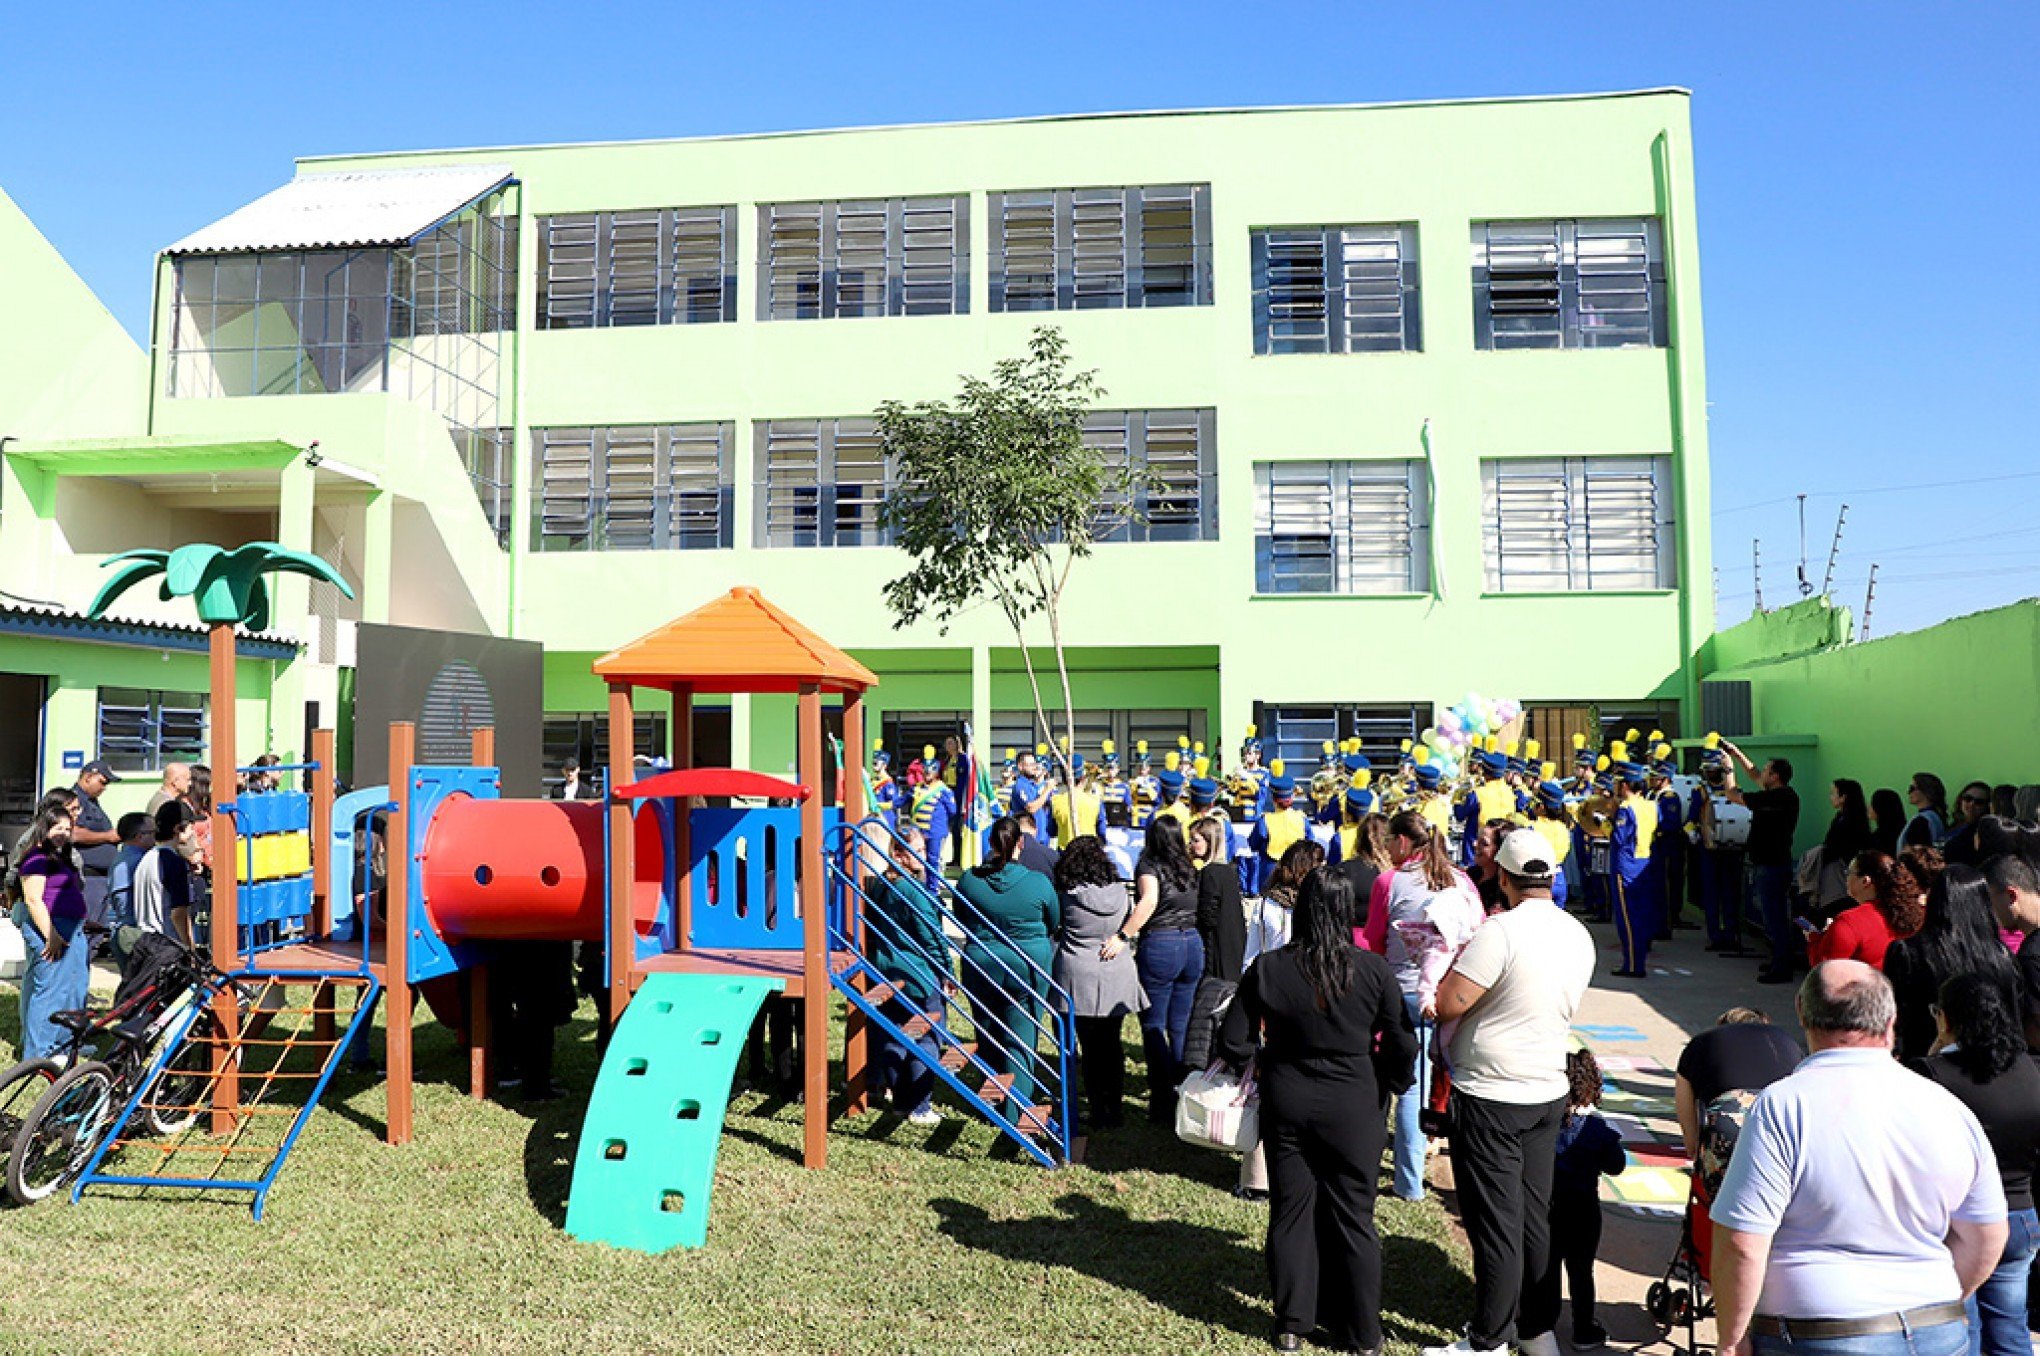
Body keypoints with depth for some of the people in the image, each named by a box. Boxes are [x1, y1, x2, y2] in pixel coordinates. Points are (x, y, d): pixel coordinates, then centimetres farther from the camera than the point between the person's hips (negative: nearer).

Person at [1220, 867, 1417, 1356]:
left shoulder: (1266, 969, -11)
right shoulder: (1374, 971, -13)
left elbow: (1234, 1044, -7)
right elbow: (1403, 1049, -7)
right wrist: (1380, 1087, 11)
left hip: (1286, 1107, 1)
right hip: (1352, 1109, -1)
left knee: (1290, 1212, 13)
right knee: (1352, 1218, 12)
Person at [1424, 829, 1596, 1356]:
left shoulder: (1501, 930, -22)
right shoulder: (1579, 935, 3)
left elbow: (1448, 1004, -22)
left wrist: (1457, 960, -4)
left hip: (1491, 1097, -7)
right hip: (1549, 1091, 7)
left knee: (1496, 1225, 3)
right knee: (1536, 1216, 17)